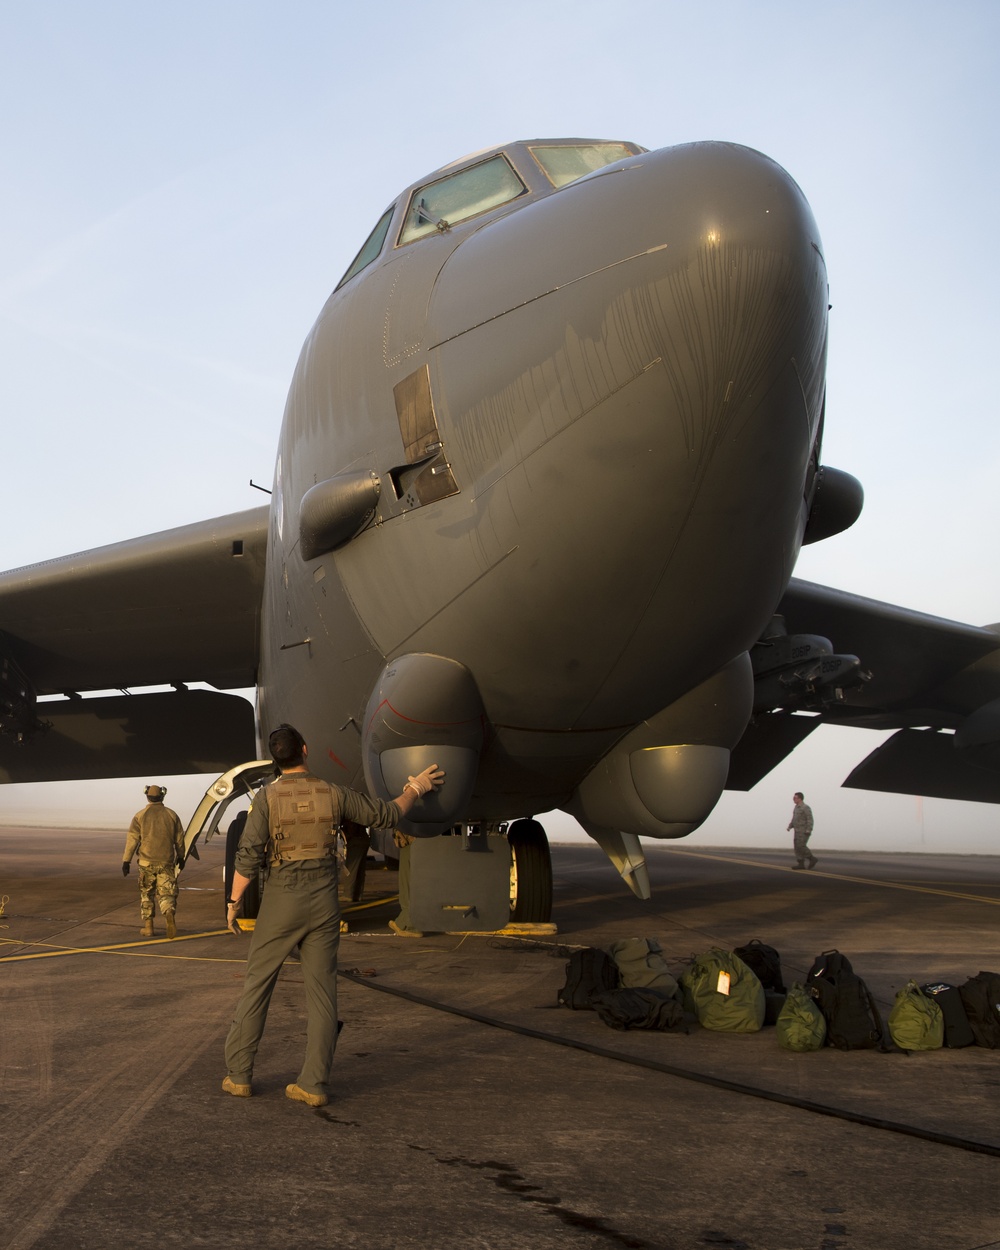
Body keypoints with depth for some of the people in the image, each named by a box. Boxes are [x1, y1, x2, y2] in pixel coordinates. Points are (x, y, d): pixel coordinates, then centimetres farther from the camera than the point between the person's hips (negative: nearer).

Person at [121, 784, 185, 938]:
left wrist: (126, 860, 0)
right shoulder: (172, 815, 6)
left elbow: (132, 839, -4)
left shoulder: (140, 816, 0)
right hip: (167, 862, 1)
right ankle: (169, 915, -27)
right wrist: (180, 857, 24)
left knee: (146, 895, 14)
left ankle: (148, 927, 15)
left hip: (147, 862, -1)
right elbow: (179, 839, 11)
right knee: (166, 893, 2)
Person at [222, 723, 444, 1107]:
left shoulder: (268, 797, -8)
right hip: (324, 904, 2)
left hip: (280, 903, -2)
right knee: (321, 993, 4)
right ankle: (313, 1085, 4)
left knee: (256, 987, 9)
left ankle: (238, 1075, 12)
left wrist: (233, 901, -2)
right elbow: (386, 814, 8)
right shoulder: (334, 795, -1)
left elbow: (249, 855, -12)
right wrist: (415, 789, 25)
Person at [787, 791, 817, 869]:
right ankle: (801, 864, 1)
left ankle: (812, 859, -1)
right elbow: (794, 819, 21)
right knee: (797, 847, 2)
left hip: (804, 831, -9)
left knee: (801, 846, -13)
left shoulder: (805, 808, -13)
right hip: (798, 831, 9)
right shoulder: (796, 808, 15)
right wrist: (790, 827, 8)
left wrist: (808, 831, -25)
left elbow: (810, 820, -18)